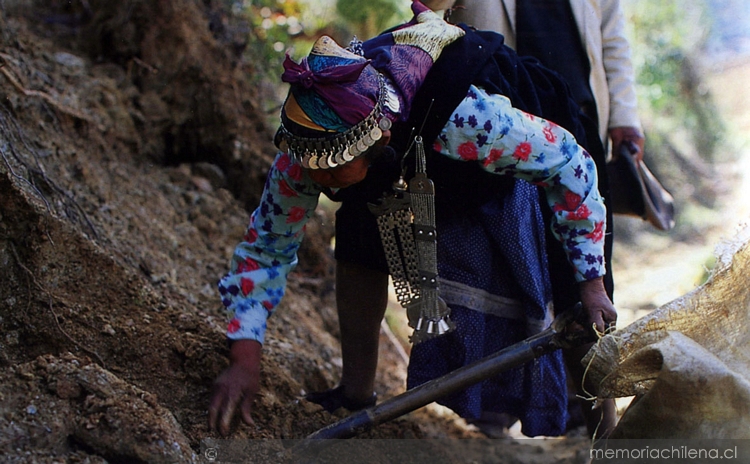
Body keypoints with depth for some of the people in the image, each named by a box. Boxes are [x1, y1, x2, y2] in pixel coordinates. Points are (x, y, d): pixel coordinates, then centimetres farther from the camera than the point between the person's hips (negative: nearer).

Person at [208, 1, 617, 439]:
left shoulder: (469, 119, -48)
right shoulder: (308, 149, -33)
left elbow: (569, 164, -32)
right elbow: (267, 245, -20)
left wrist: (591, 282, -26)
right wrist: (245, 361, -26)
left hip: (492, 172, -4)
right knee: (359, 253, -7)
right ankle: (356, 394, 11)